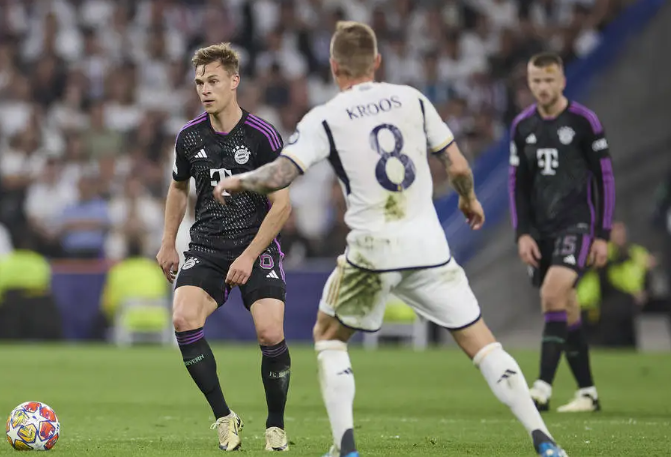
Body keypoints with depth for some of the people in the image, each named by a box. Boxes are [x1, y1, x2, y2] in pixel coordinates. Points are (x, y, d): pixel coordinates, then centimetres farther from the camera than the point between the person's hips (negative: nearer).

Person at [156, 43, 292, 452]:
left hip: (257, 249, -3)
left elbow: (282, 204, -8)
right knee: (184, 319, -22)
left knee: (270, 333, -20)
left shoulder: (263, 136, -9)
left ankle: (276, 426, 4)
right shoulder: (190, 137, 3)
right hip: (206, 248, 3)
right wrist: (168, 243, 17)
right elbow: (179, 188, 22)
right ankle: (225, 417, -10)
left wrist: (249, 256, -14)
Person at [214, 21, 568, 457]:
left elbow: (278, 175, -12)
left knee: (329, 336, 20)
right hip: (429, 247, 2)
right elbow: (458, 166, 8)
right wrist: (470, 199, 29)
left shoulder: (324, 118, -2)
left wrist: (235, 181, 8)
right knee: (480, 340, 10)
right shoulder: (411, 99, 6)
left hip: (373, 250, -2)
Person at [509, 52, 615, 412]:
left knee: (553, 293, -23)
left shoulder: (584, 121, -5)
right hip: (540, 231, 5)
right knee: (566, 311, 7)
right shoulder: (522, 126, 8)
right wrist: (522, 233, 3)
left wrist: (603, 235, -6)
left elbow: (605, 178, -2)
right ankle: (587, 392, 17)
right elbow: (517, 183, 13)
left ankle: (543, 388, -27)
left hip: (577, 224, -5)